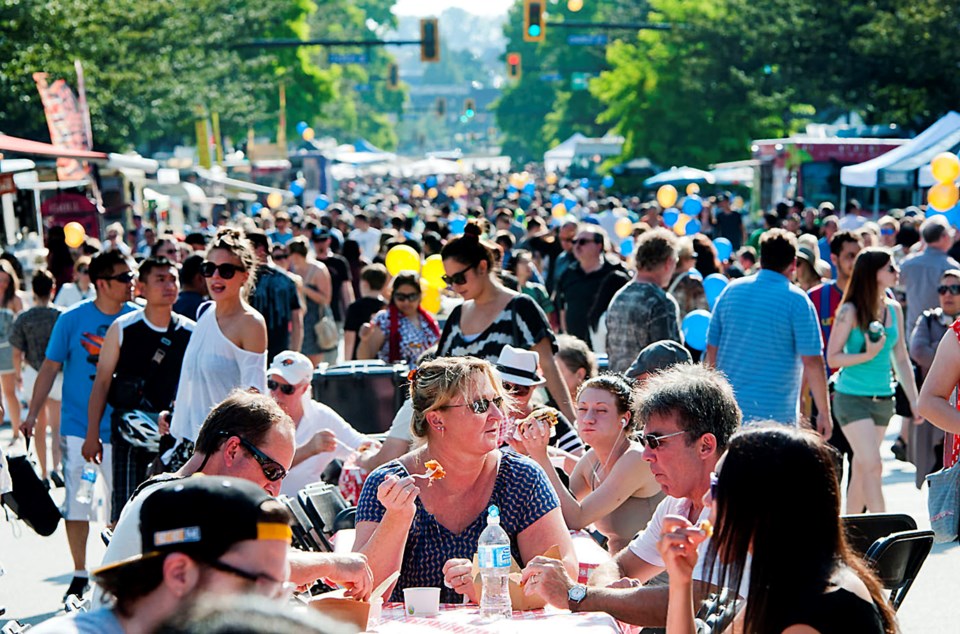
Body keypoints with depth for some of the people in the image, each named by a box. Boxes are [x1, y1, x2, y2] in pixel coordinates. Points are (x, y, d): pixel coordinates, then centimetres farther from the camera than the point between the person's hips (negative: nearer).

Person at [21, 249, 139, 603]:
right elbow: (50, 368, 1)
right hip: (78, 426, -1)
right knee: (77, 500, 0)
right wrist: (32, 414, -3)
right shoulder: (72, 320, -5)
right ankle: (80, 576, 12)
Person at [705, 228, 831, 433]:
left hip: (728, 408, 5)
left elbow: (712, 349, 11)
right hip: (776, 413, -5)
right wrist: (824, 413, -3)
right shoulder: (797, 301, -8)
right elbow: (812, 362, -10)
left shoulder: (730, 291, 6)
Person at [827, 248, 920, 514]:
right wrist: (866, 355, -21)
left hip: (883, 399, 6)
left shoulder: (894, 309, 8)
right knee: (873, 466, -12)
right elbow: (832, 358, -8)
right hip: (852, 399, -6)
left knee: (861, 468, 11)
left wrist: (914, 400, 10)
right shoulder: (850, 311, -9)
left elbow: (901, 358, 13)